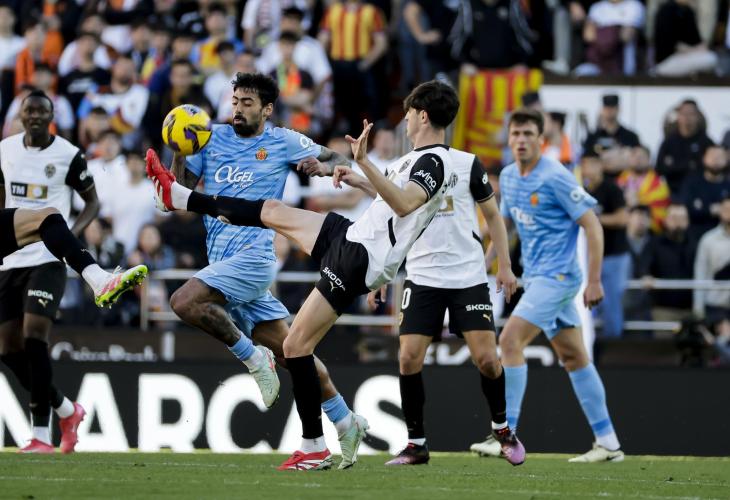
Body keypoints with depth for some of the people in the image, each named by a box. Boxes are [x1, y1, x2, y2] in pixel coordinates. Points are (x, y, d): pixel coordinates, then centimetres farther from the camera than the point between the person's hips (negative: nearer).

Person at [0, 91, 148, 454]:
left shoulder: (68, 155, -4)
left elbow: (92, 201, 4)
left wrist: (72, 235, -14)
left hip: (46, 260, -6)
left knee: (33, 336, -20)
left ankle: (41, 433, -14)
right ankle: (65, 411, 20)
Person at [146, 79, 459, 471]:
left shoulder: (434, 161, -18)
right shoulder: (420, 158, 14)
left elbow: (403, 203, -37)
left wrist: (363, 162, -45)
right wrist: (338, 172, 37)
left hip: (360, 259, -10)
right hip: (353, 235, 10)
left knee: (296, 346, -8)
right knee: (273, 211, 21)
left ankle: (315, 449, -2)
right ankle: (177, 196, 36)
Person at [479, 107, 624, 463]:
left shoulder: (555, 178, -15)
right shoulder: (508, 177, 9)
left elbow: (592, 227, -14)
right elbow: (505, 222, 25)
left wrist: (594, 282, -16)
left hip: (556, 276, -8)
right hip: (536, 276, 8)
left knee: (510, 341, -17)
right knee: (574, 357, 9)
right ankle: (607, 443, 13)